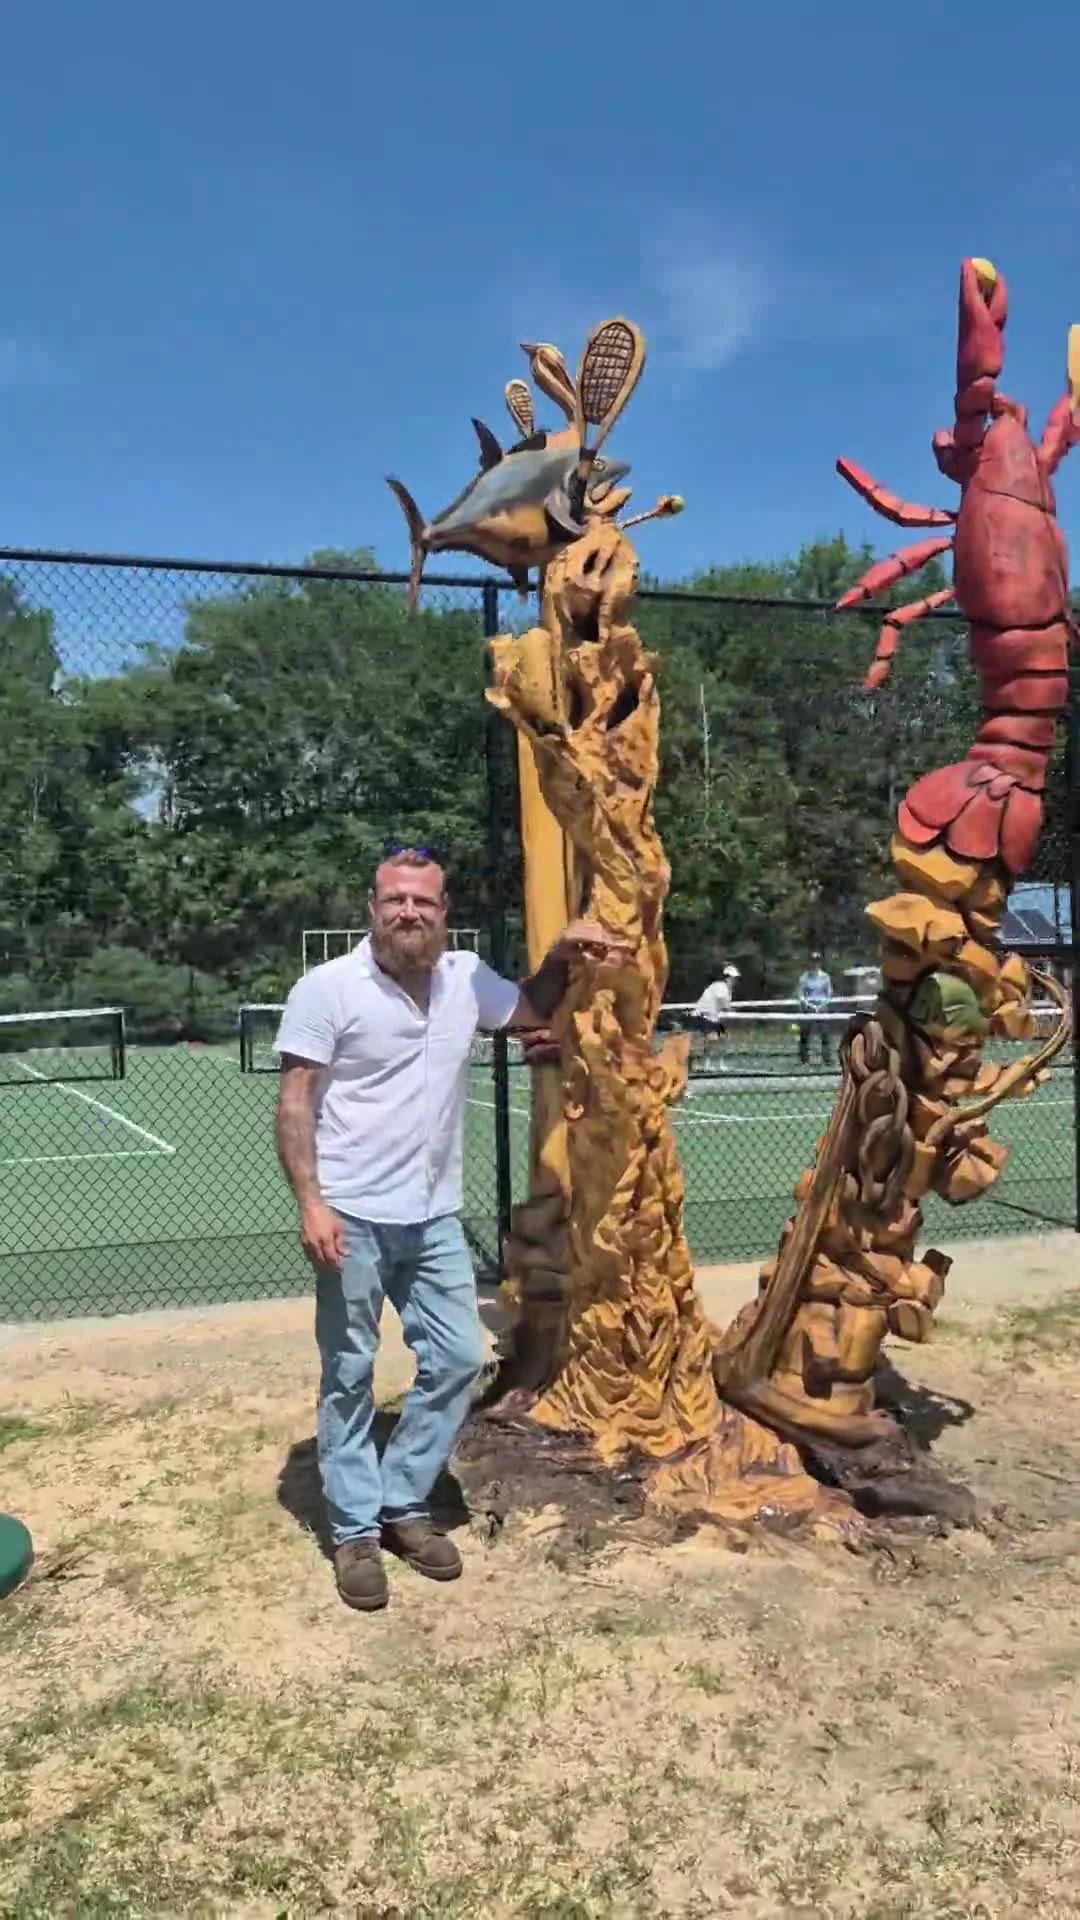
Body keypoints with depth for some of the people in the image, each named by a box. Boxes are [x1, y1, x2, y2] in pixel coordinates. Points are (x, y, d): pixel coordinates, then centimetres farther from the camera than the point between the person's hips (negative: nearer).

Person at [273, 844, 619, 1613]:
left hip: (435, 1217, 5)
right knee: (350, 1376, 6)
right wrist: (311, 1202, -18)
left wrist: (561, 955, 3)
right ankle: (355, 1531, 22)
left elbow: (532, 1011, 22)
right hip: (355, 1217, -5)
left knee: (458, 1361, 10)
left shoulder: (467, 978, 3)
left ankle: (404, 1505, 28)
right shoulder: (328, 987, -11)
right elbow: (295, 1102, -11)